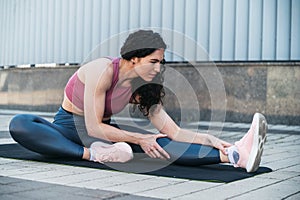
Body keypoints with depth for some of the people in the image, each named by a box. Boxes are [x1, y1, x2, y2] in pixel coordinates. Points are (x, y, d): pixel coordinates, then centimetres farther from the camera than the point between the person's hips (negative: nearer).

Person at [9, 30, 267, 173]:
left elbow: (174, 131, -9)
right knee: (19, 124, -37)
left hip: (100, 130, 4)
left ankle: (233, 154, -43)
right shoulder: (103, 71, -26)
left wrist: (209, 139, -24)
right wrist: (140, 140, -29)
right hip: (68, 127, -3)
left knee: (156, 142, -26)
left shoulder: (143, 89, -7)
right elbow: (94, 128, -27)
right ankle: (93, 154, -47)